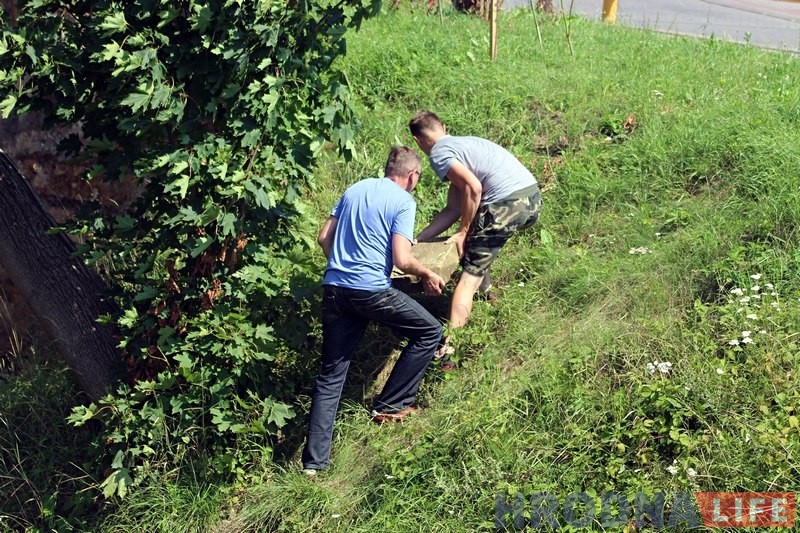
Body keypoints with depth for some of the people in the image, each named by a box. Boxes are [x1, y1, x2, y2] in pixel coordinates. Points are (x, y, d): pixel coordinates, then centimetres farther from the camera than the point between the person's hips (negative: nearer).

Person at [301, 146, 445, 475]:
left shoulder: (354, 190, 15)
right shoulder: (403, 201, -4)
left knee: (330, 375, 11)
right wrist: (428, 275, 6)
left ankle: (314, 460, 8)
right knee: (429, 331, 14)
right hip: (371, 290, -7)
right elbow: (402, 259, -12)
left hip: (334, 288, 7)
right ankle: (391, 405, 18)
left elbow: (324, 238, 16)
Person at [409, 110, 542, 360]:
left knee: (469, 275, -4)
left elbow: (473, 188, -17)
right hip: (533, 197, 9)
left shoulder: (438, 153, -1)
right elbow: (453, 209, 23)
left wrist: (463, 232, -6)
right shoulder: (463, 143, 27)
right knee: (480, 238, 35)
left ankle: (447, 348, -11)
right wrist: (419, 239, 21)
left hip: (507, 205, -9)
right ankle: (485, 290, 44)